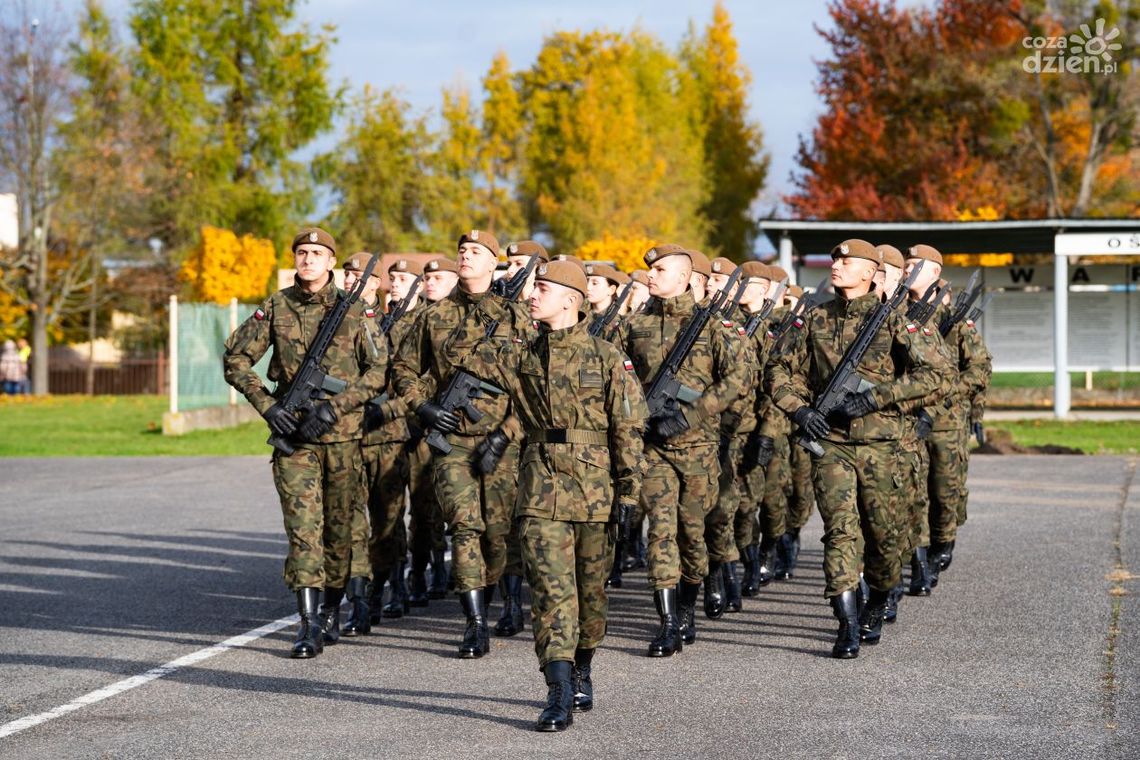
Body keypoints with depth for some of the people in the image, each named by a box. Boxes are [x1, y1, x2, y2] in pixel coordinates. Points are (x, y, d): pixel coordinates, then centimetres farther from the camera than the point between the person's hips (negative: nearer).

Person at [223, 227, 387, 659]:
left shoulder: (354, 310, 1)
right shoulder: (275, 308, 3)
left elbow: (378, 369, -3)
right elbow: (236, 359, 6)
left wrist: (335, 406, -13)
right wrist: (267, 405, -6)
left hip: (342, 432, 0)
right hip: (293, 433, 0)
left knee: (340, 524, 9)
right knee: (302, 525, -9)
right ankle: (309, 623, -14)